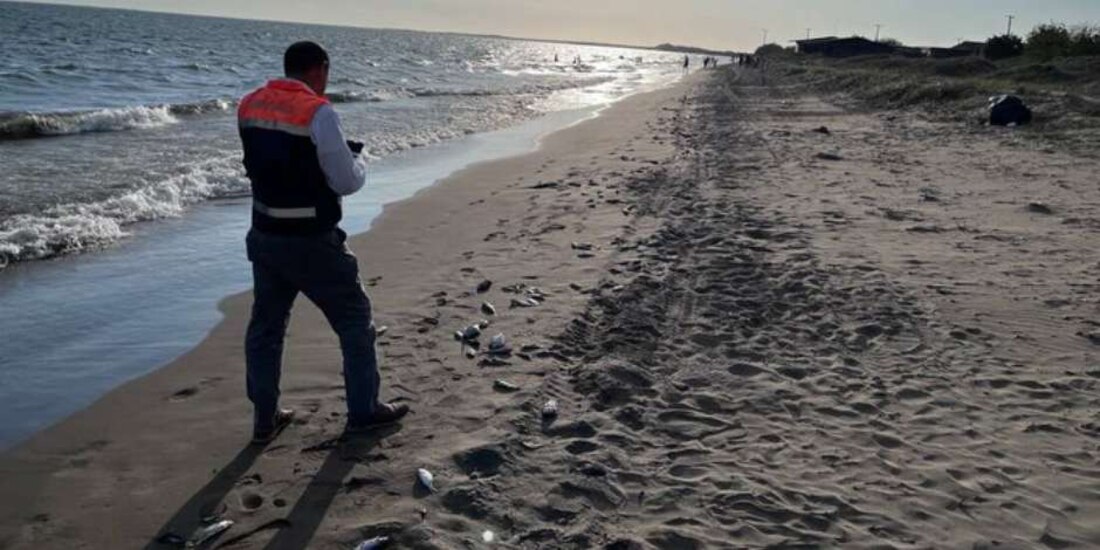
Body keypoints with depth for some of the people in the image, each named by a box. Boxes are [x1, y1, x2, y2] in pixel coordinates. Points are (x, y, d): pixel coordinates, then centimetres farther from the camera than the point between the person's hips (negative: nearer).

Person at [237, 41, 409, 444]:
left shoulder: (249, 105, 4)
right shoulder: (318, 112, -17)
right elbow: (348, 183, -13)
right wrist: (358, 158, 8)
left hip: (264, 237, 6)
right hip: (311, 243, -6)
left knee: (265, 325, 16)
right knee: (354, 319, 11)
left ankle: (264, 419, 25)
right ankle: (363, 411, 21)